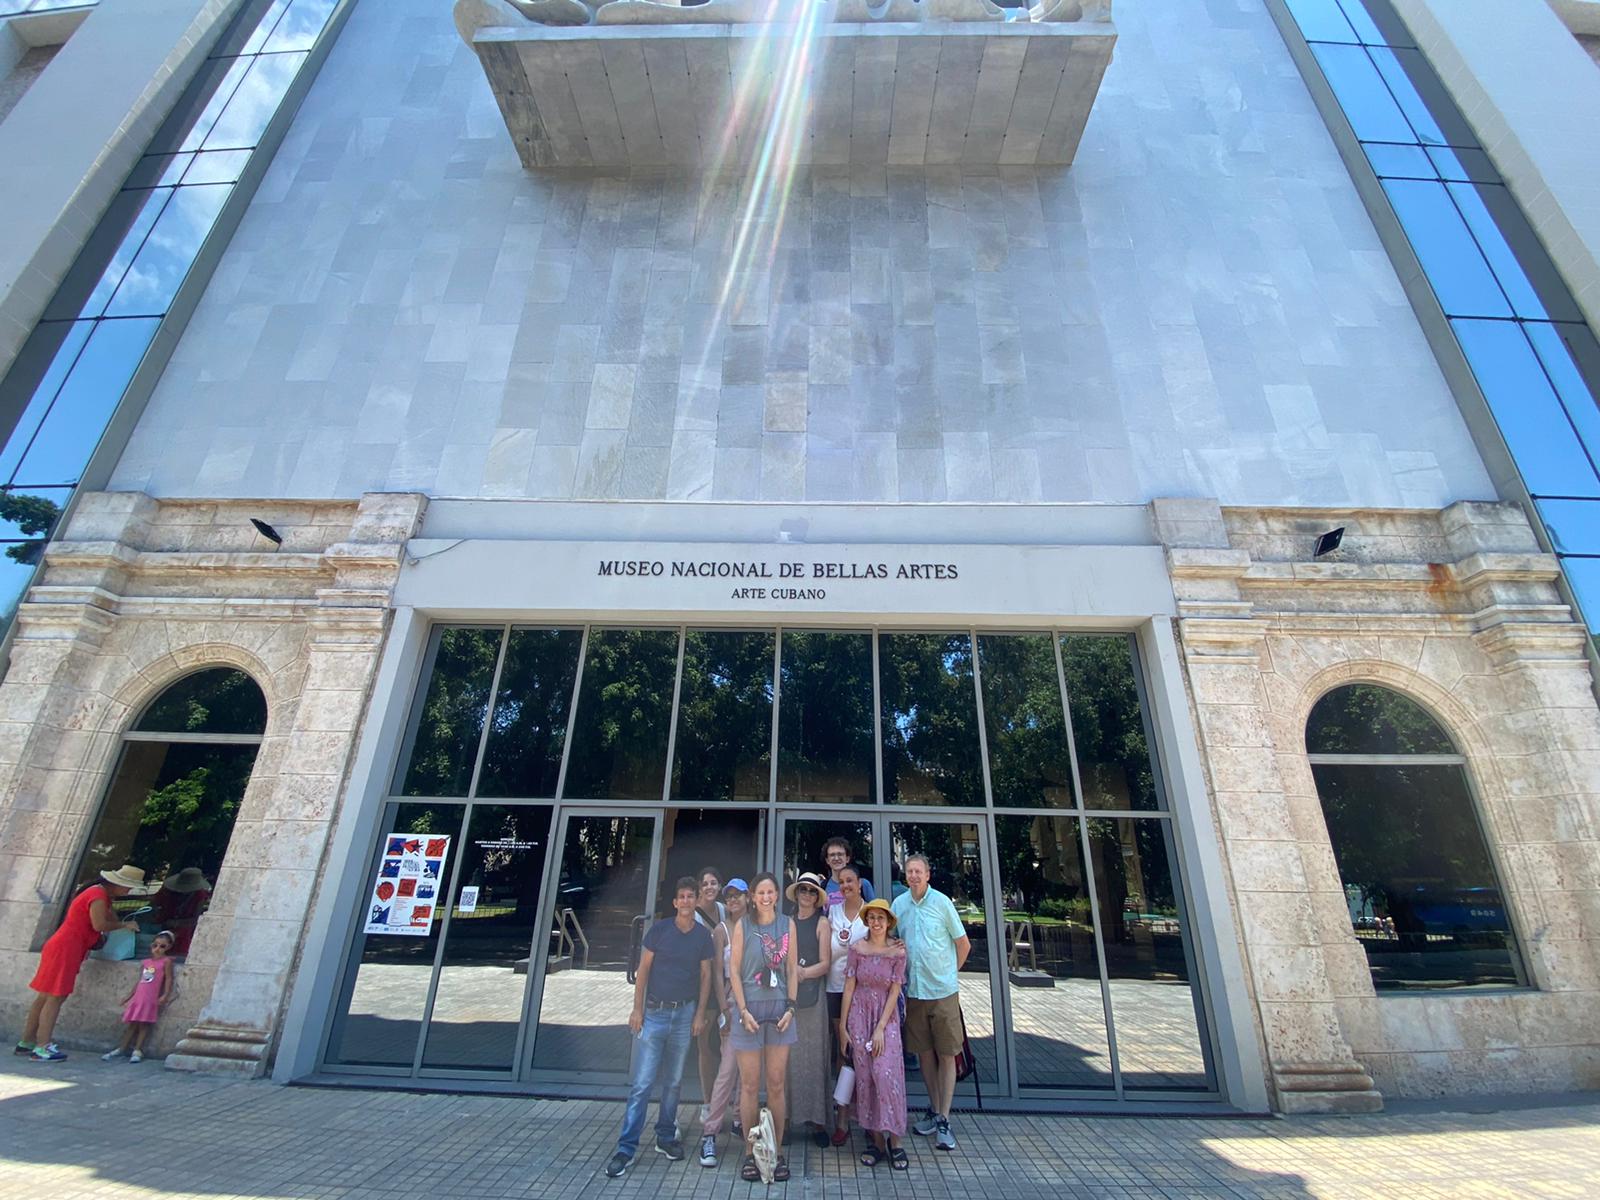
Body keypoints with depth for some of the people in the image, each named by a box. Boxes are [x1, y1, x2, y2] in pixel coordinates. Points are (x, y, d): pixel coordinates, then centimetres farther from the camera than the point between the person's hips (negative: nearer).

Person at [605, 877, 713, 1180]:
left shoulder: (703, 935, 0)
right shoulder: (660, 928, -6)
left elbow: (705, 975, 5)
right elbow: (643, 969, -2)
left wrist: (700, 1013, 0)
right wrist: (637, 1009, -6)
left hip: (685, 1013, 2)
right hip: (655, 1011, -2)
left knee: (673, 1081, 13)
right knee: (642, 1082, -2)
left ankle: (665, 1137, 29)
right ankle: (626, 1148, 8)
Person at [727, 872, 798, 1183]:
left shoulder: (787, 924, 4)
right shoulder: (743, 925, -2)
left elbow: (791, 969, 6)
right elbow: (735, 970, -2)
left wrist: (790, 1007, -2)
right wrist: (743, 1011, -8)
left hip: (779, 1008, 2)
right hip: (749, 1008, -1)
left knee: (776, 1084, 8)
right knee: (749, 1084, 5)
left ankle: (776, 1153, 20)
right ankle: (751, 1153, 19)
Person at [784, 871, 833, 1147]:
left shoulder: (822, 922, 1)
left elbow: (825, 963, -3)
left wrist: (802, 972, -15)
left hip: (812, 994, -3)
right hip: (786, 994, 3)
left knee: (813, 1056, 0)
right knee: (788, 1056, 3)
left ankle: (817, 1120, 11)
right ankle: (788, 1115, 15)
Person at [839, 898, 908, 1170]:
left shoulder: (898, 952, -6)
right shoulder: (857, 949, -4)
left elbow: (894, 992, -5)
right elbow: (849, 988, 0)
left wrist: (880, 1028, -10)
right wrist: (843, 1027, 0)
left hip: (886, 1017, -1)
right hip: (859, 1015, 1)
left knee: (886, 1074, -10)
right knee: (865, 1077, 4)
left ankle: (894, 1139, 5)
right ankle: (875, 1139, 16)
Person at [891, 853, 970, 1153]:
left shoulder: (942, 902, -10)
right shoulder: (899, 904, 0)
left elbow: (964, 944, -1)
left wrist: (948, 973, 4)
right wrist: (901, 976, 7)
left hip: (943, 991, -3)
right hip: (913, 990, 3)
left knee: (947, 1055, 2)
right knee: (925, 1053, 13)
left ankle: (944, 1120, 11)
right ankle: (934, 1110, 29)